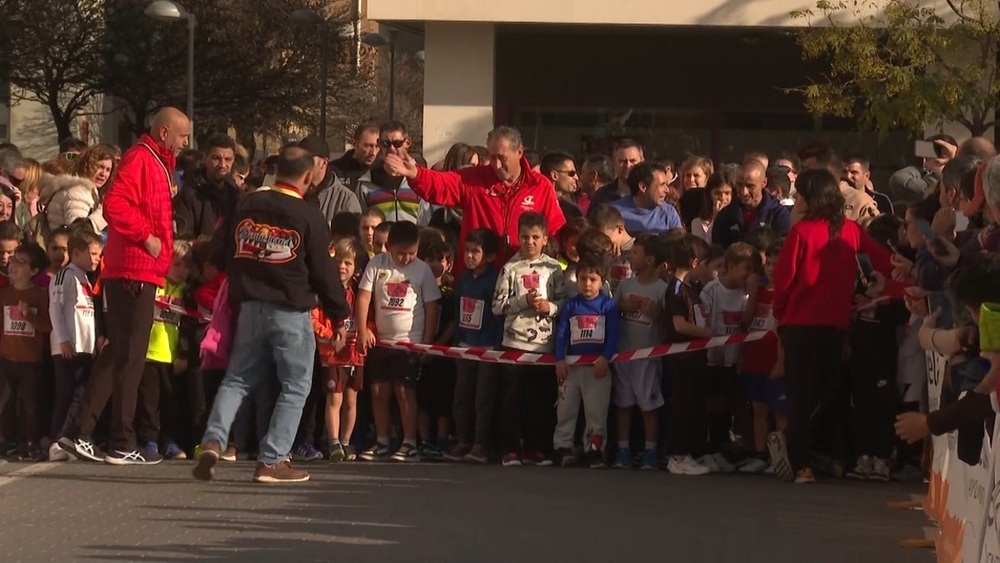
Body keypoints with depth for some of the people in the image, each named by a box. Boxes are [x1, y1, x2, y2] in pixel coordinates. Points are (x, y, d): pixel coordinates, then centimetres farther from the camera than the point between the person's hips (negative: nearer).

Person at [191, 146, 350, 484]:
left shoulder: (247, 206, 7)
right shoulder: (309, 216, -7)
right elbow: (324, 272, -4)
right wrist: (339, 317, 4)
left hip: (250, 307, 4)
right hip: (291, 312, -4)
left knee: (237, 379, 13)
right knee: (295, 386, 4)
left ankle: (213, 441, -7)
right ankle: (272, 461, -3)